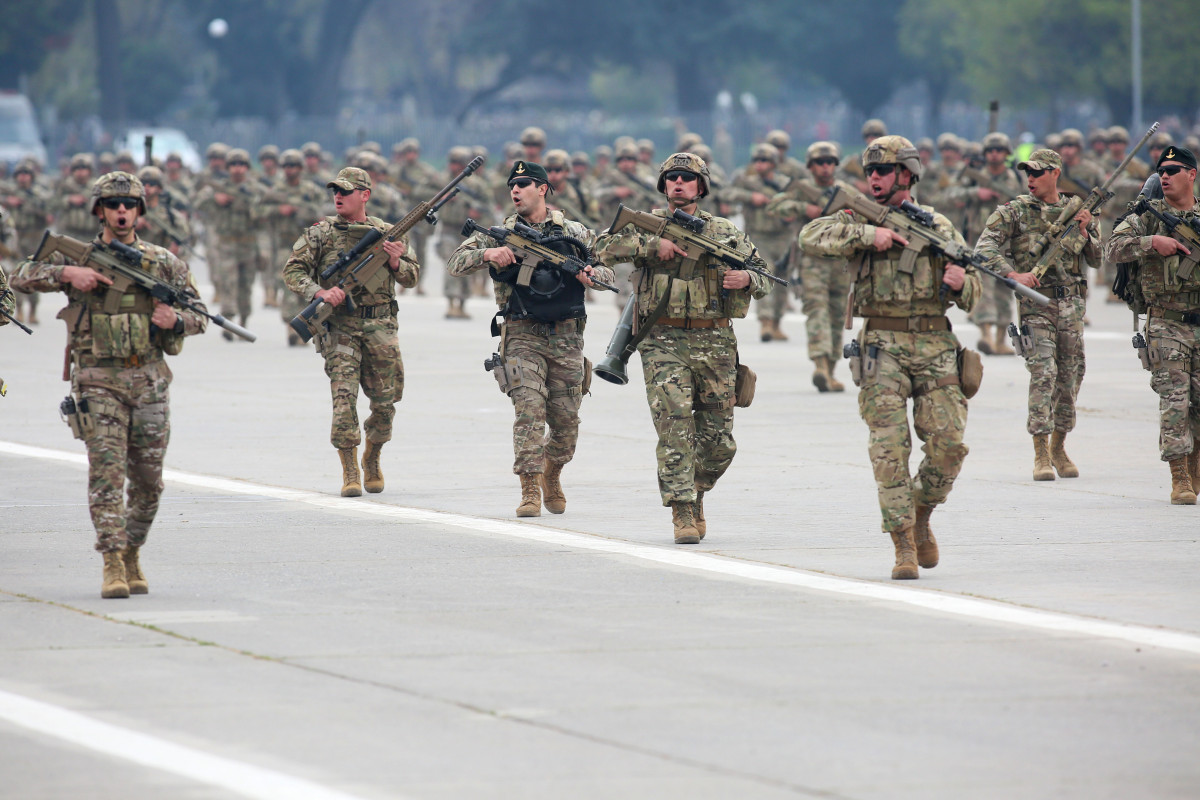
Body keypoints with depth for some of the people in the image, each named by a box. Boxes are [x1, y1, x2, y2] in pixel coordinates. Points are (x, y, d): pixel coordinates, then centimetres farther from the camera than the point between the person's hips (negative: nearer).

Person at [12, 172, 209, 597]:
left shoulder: (163, 262, 7)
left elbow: (200, 313, 10)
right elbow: (23, 276, -2)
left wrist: (177, 319, -12)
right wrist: (67, 273, -16)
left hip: (149, 380, 2)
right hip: (98, 381, -2)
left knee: (148, 479, 6)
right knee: (106, 471, -13)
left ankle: (132, 553, 25)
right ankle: (112, 563, -14)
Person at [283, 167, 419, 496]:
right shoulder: (320, 233, 2)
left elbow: (412, 277, 13)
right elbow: (293, 271, -2)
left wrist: (396, 262, -9)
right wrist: (319, 293, -18)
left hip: (380, 326, 2)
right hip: (339, 325, -2)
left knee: (386, 401, 5)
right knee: (344, 395, -13)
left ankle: (372, 457, 31)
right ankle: (349, 473, -7)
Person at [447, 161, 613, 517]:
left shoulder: (575, 232, 7)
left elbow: (608, 271, 12)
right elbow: (455, 263, -1)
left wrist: (592, 274, -12)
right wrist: (486, 254, -20)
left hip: (566, 337, 2)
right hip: (523, 337, -2)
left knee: (566, 421, 7)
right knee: (529, 410, -16)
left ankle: (551, 475, 34)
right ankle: (530, 490, -14)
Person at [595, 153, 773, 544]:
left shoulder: (725, 232, 11)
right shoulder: (647, 225, 7)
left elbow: (764, 277, 15)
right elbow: (604, 248, -8)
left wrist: (746, 279, -8)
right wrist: (653, 244, -16)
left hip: (715, 345, 2)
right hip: (665, 342, -2)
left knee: (719, 441, 6)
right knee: (674, 425, -15)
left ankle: (696, 494, 31)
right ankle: (682, 512, -12)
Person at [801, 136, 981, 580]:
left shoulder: (938, 225, 10)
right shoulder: (859, 221, 8)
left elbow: (972, 292, 11)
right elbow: (812, 236, -10)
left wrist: (961, 283, -12)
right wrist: (868, 234, -16)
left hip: (934, 347, 1)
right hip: (883, 346, -1)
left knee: (948, 444, -5)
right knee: (889, 448, -9)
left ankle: (921, 518, 21)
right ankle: (904, 545, -5)